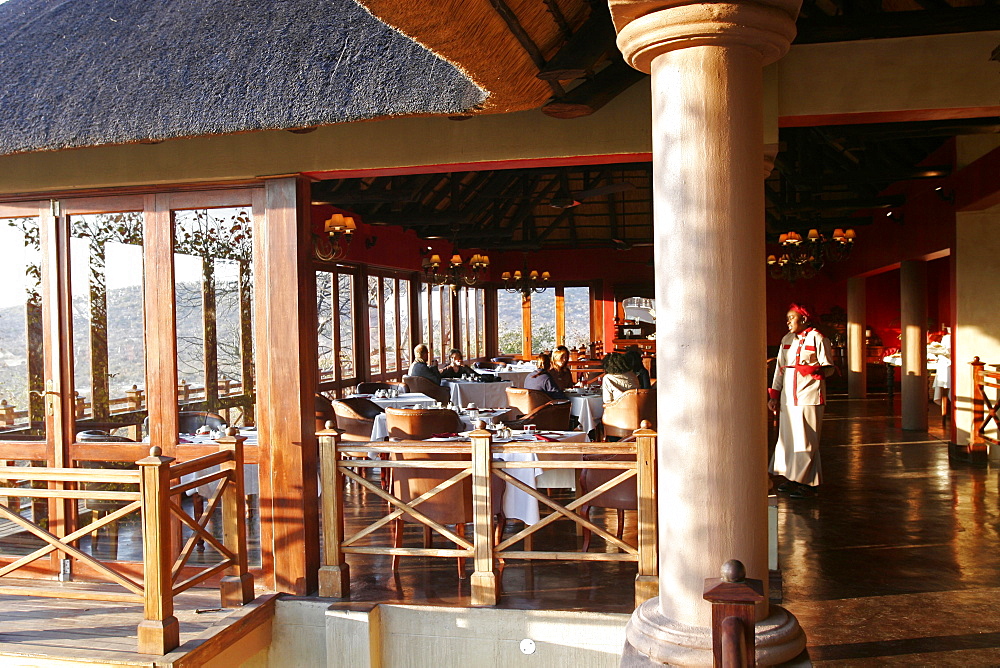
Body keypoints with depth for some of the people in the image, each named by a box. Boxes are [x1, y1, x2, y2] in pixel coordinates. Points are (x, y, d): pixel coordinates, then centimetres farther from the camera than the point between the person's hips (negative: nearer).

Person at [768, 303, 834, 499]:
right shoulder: (787, 340, 15)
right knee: (787, 436, 7)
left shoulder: (817, 339, -3)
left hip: (809, 395, -6)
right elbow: (779, 368, 15)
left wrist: (813, 370, -24)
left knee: (806, 439, -5)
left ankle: (808, 483, 3)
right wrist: (774, 395, 11)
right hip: (788, 394, 6)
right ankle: (793, 478, 18)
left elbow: (828, 367, -4)